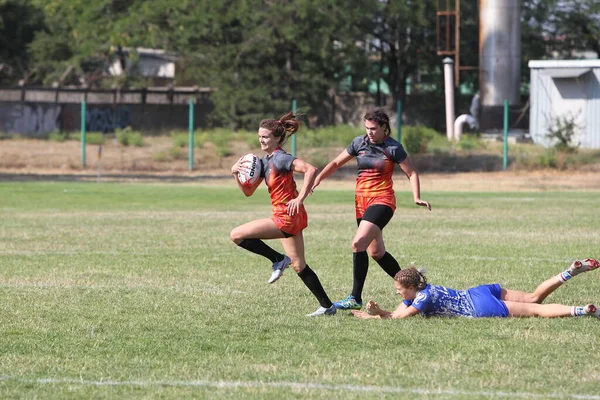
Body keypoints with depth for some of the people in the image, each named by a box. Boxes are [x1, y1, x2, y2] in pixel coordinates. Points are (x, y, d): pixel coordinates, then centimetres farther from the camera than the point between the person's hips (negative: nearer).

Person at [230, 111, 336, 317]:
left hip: (287, 215, -10)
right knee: (299, 265, 13)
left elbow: (311, 170, -25)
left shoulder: (281, 158, -14)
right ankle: (327, 306, 14)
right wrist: (236, 173, 0)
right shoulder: (265, 161, 14)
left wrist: (300, 198, -25)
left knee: (236, 235, -9)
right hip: (288, 217, 10)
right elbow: (248, 191, 15)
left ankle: (278, 260, -3)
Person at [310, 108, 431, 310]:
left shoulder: (393, 148, -7)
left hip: (382, 201, -6)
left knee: (358, 243, -22)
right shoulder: (359, 143, 6)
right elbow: (337, 163, 15)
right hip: (361, 201, 6)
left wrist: (417, 198, -13)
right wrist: (318, 179, 3)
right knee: (376, 252, 11)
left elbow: (411, 173, -1)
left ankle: (355, 298, -20)